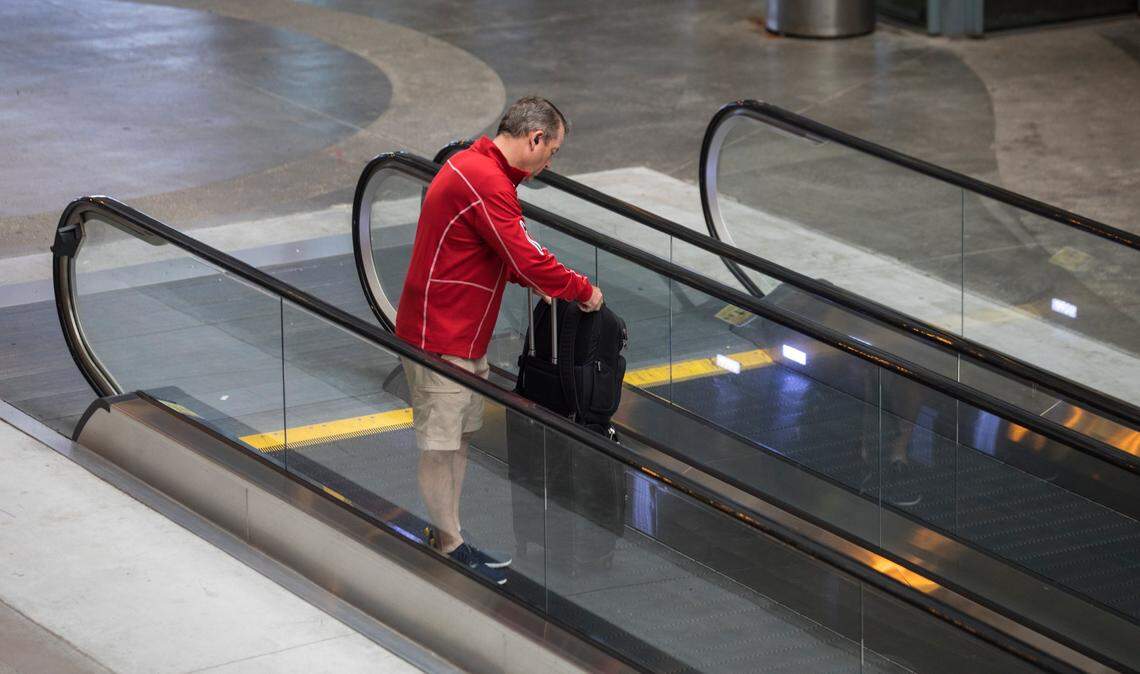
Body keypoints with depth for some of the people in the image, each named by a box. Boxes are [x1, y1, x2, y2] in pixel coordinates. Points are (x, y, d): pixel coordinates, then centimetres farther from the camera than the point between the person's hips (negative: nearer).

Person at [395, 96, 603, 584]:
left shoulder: (475, 166, 13)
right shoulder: (487, 183, -23)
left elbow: (500, 254, 22)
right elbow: (526, 258, -23)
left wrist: (536, 282, 8)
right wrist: (583, 291, -9)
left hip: (464, 335, 11)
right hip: (441, 337, -11)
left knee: (461, 435, 17)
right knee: (439, 446, 0)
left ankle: (447, 534, 25)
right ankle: (449, 547, 7)